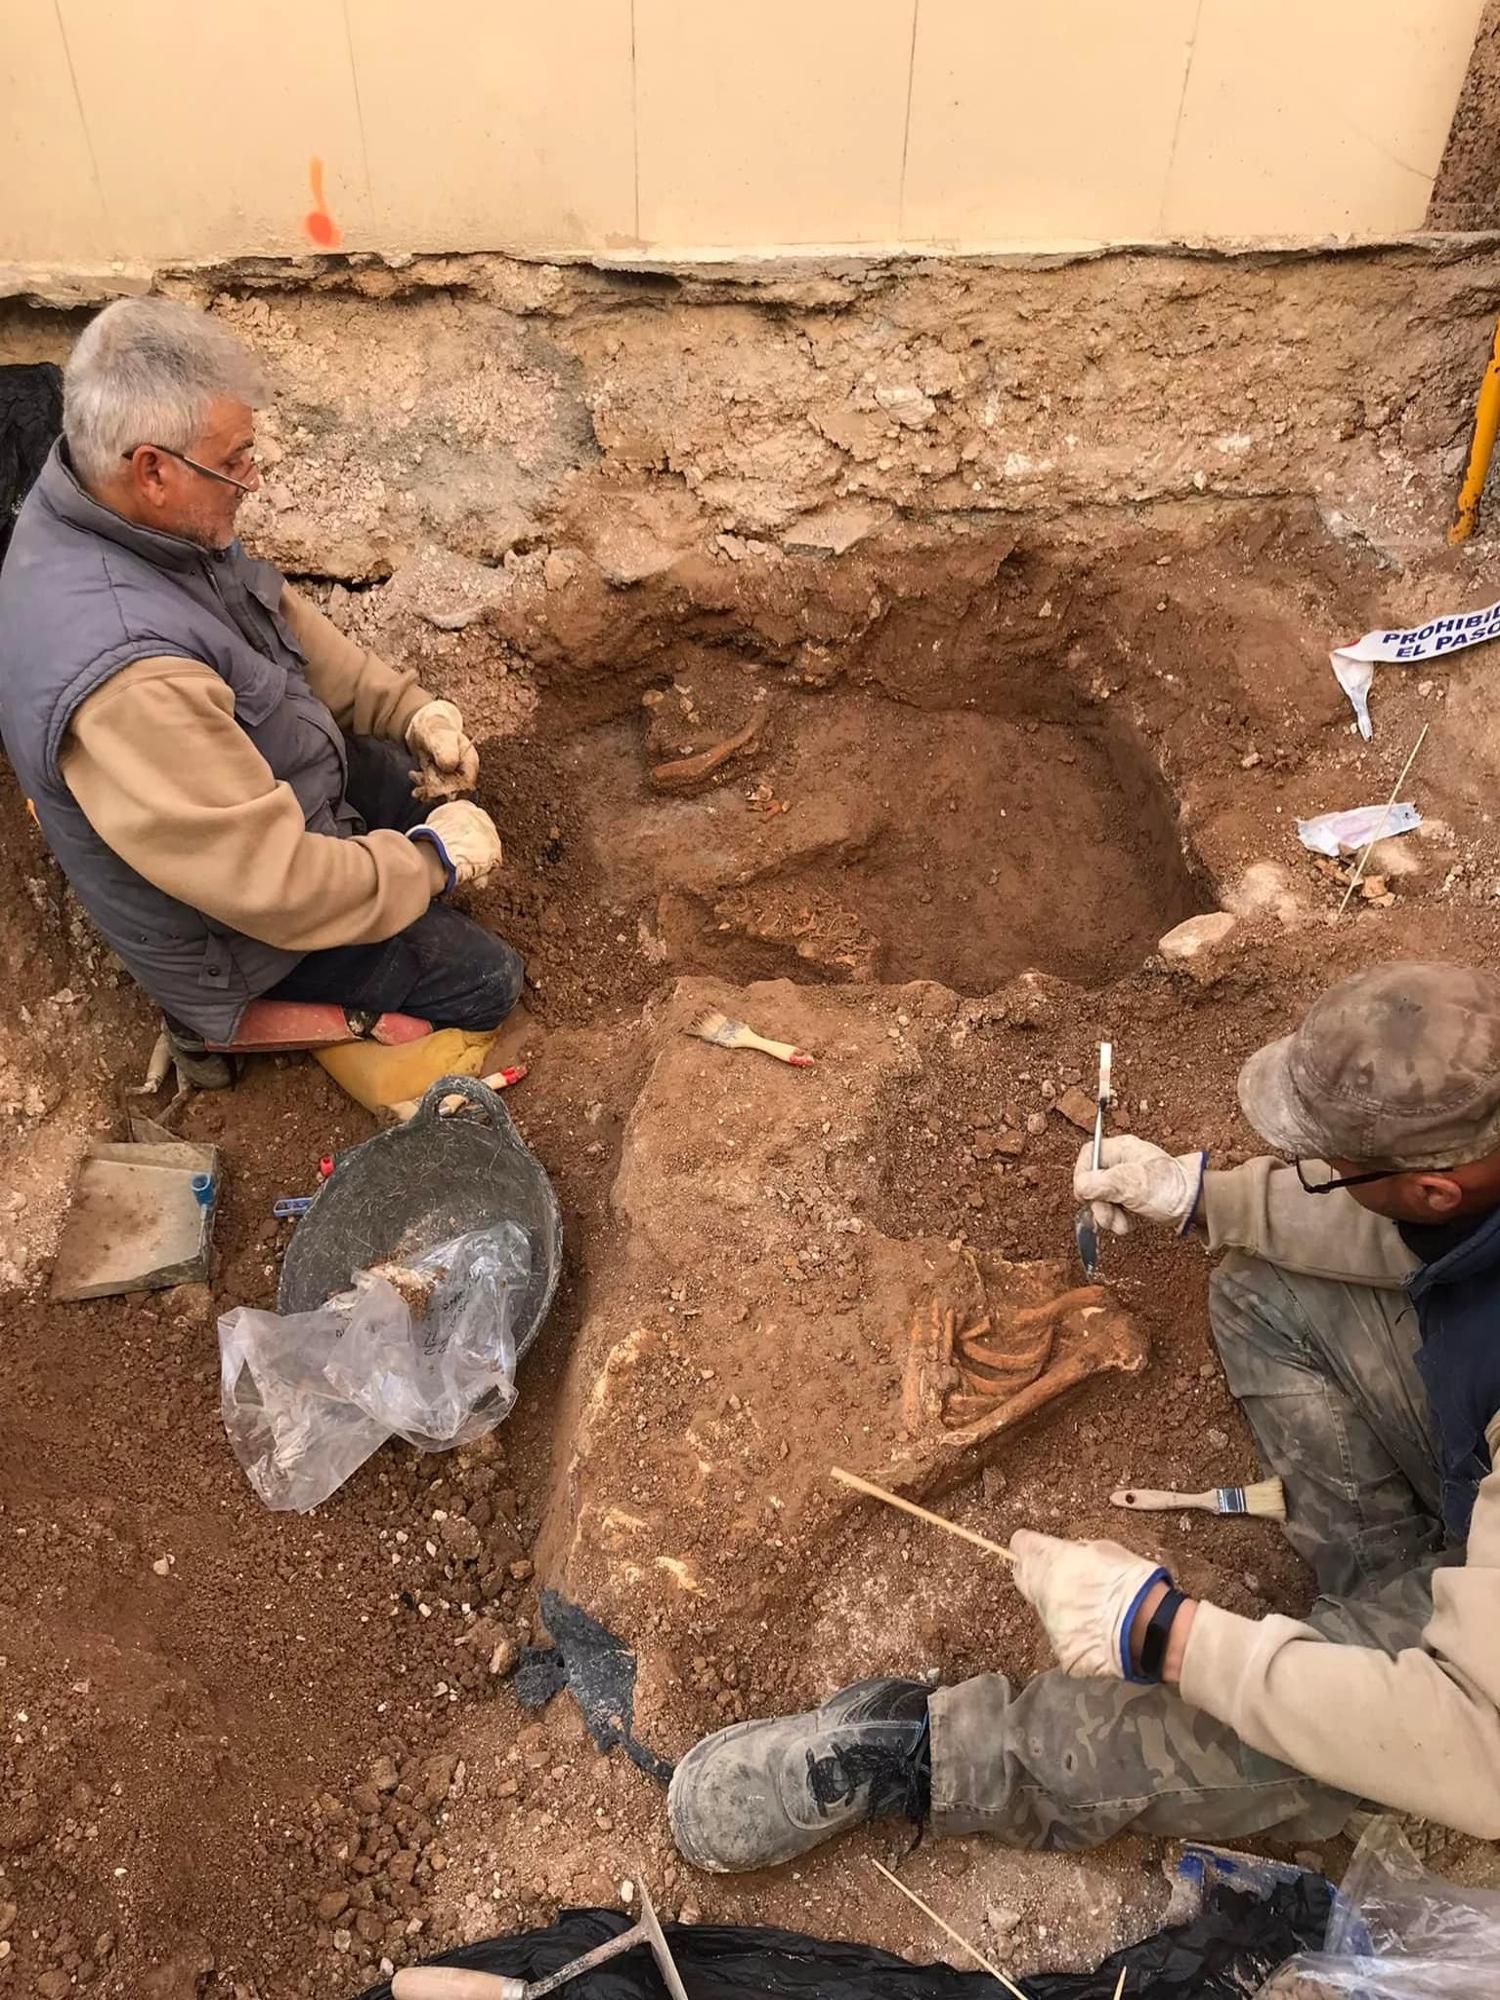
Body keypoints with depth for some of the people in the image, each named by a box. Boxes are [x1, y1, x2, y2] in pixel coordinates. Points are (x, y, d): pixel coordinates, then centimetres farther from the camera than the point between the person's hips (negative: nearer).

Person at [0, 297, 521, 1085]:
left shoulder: (107, 507, -14)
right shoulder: (126, 678, -43)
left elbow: (279, 617, 2)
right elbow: (279, 887, -38)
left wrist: (407, 710, -7)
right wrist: (432, 859, -23)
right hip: (238, 927, -9)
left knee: (440, 785, 25)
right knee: (485, 981, 3)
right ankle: (222, 1012, 12)